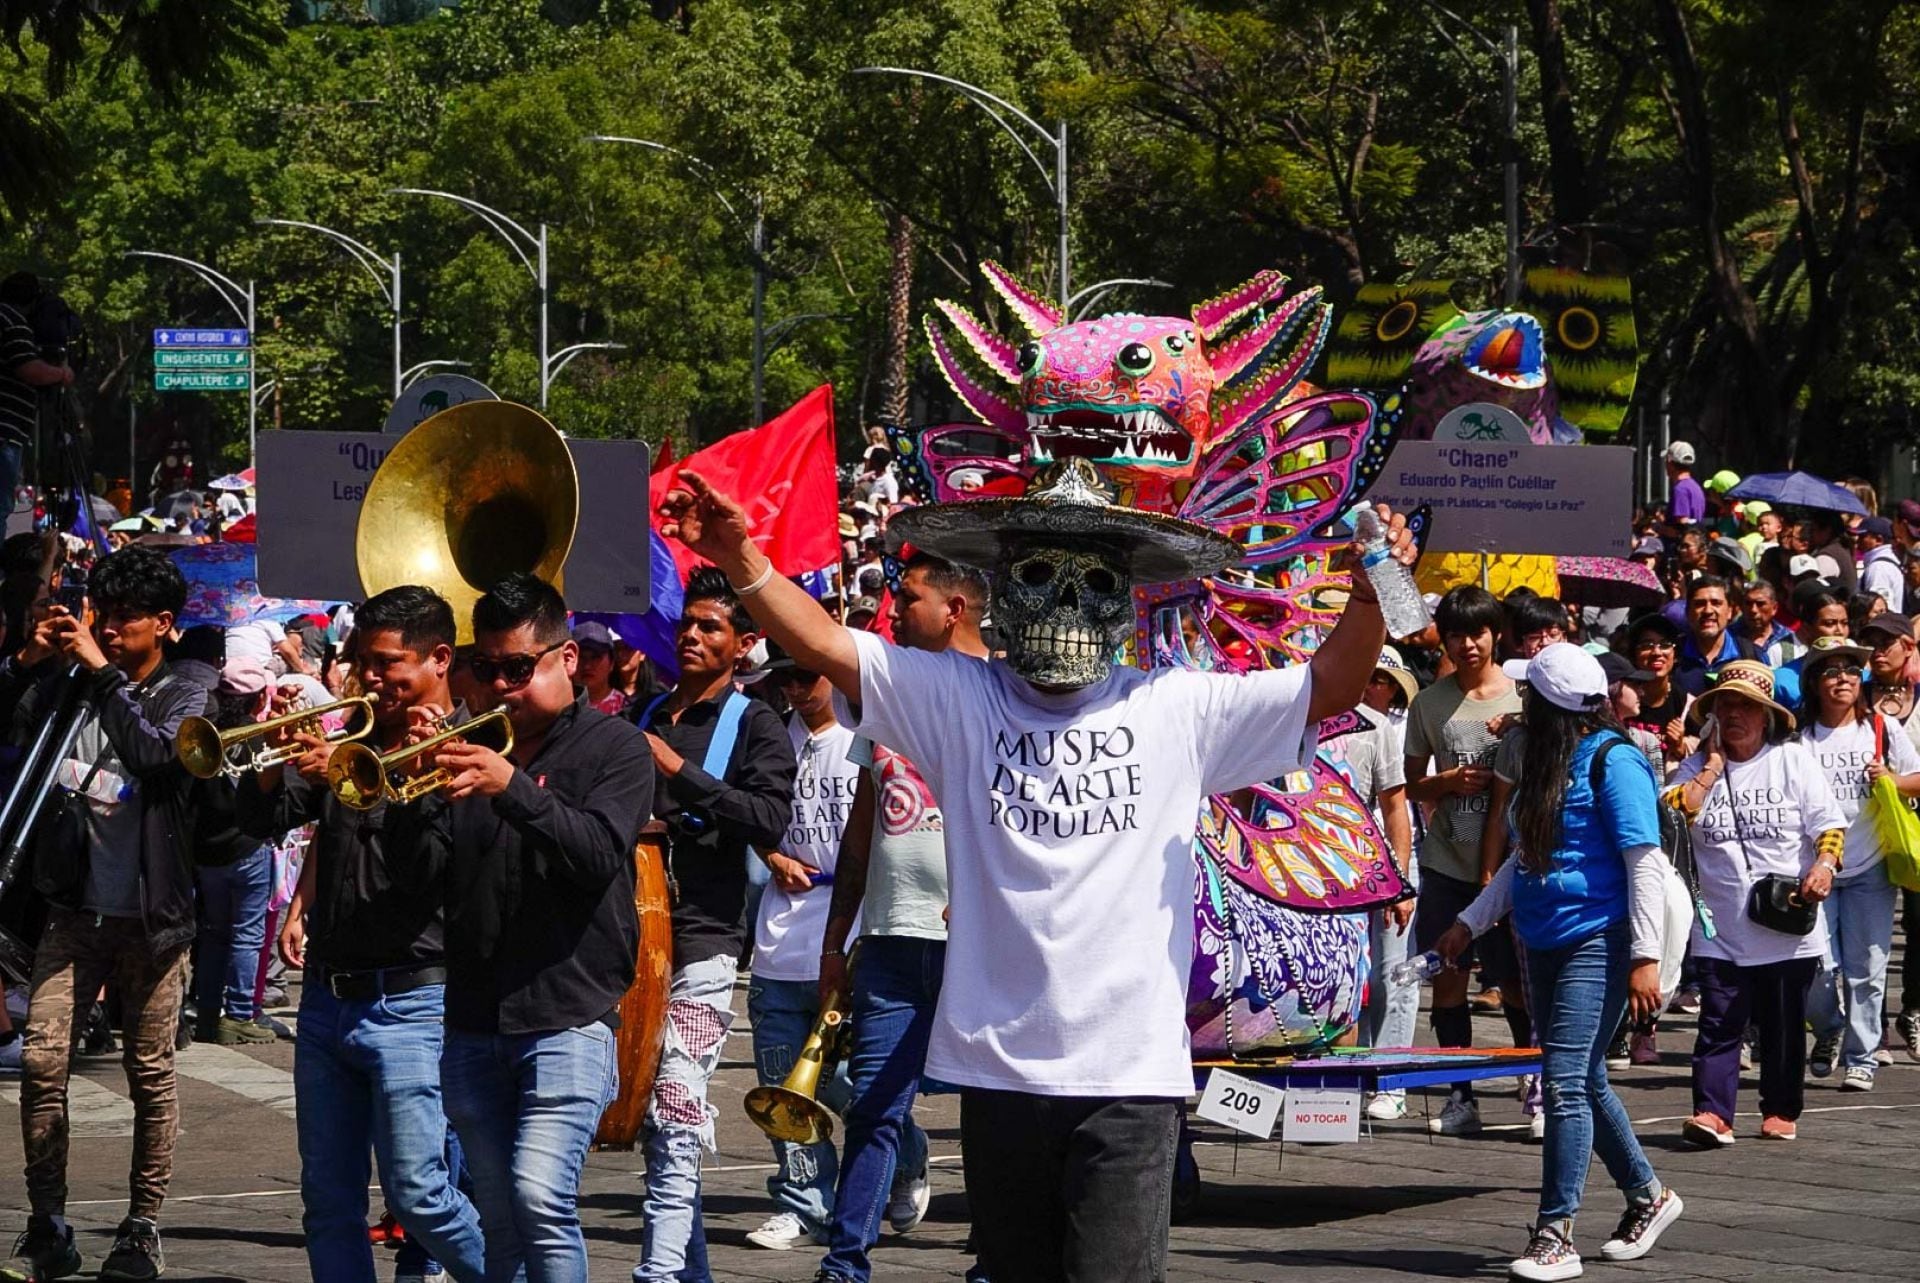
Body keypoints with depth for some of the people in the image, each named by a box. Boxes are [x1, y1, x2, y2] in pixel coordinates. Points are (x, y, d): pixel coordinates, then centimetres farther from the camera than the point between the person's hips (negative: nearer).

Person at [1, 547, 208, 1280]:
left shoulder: (182, 700, -2)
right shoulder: (64, 684, 8)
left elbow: (155, 752, -22)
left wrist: (103, 672, -21)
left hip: (151, 916, -2)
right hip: (76, 908, 2)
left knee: (151, 1076, 4)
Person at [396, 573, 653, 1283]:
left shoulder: (614, 747, 1)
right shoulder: (471, 748, 14)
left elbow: (600, 855, -16)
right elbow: (420, 865, 5)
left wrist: (512, 787, -28)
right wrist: (421, 793, -14)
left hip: (569, 1016, -5)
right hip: (474, 1022, 5)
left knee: (541, 1197, -19)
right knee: (497, 1219, 8)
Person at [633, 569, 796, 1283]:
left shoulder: (755, 726, 1)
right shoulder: (645, 717, 18)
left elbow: (770, 821, -13)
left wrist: (680, 772, -17)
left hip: (703, 937, -6)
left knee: (675, 1123, -13)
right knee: (655, 1123, 9)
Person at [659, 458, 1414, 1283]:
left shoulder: (1176, 709, 4)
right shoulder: (956, 700, 6)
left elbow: (1331, 687, 2)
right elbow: (822, 644, -1)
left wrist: (1370, 593, -16)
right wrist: (739, 555, -15)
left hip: (1131, 1075, -2)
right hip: (998, 1068, 2)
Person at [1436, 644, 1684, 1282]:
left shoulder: (1613, 762, -11)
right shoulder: (1546, 764, 15)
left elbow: (1645, 863, -15)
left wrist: (1645, 958, -19)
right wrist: (1469, 923, 21)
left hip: (1597, 942, -9)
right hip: (1546, 942, 9)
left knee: (1566, 1080, -13)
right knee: (1584, 1081, 14)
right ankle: (1647, 1195, 31)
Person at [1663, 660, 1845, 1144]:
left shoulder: (1792, 759, 3)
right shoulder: (1698, 767, 7)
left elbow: (1828, 822, -1)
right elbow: (1673, 812, -11)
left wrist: (1824, 864, -19)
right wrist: (1714, 764, -7)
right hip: (1720, 928, 1)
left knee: (1784, 1026, 8)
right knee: (1719, 1023, -9)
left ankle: (1781, 1111, 21)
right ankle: (1712, 1113, -15)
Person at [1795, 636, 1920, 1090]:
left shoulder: (1882, 729, 5)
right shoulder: (1799, 736, 3)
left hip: (1870, 869, 0)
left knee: (1866, 968, -2)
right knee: (1819, 966, -5)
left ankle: (1860, 1059, 7)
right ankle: (1828, 1032, 24)